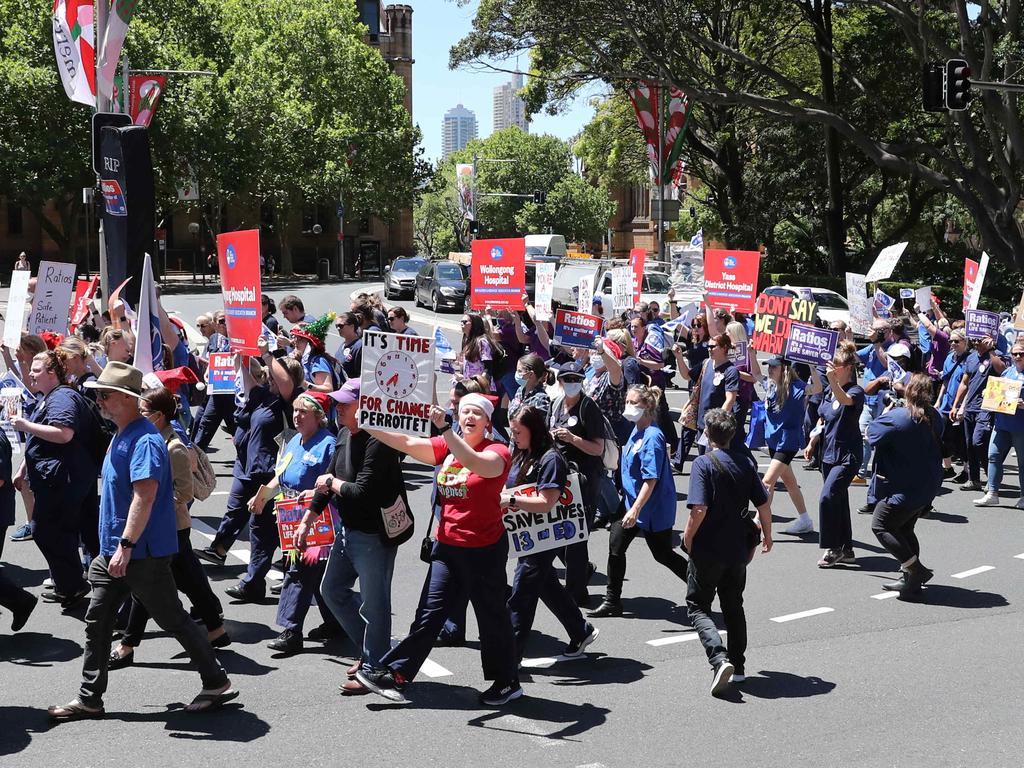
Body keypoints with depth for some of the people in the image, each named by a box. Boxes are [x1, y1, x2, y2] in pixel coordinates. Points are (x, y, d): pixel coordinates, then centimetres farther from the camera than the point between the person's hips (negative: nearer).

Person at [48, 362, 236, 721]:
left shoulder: (144, 441, -19)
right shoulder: (121, 436, 13)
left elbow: (145, 496, -27)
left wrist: (126, 545, -29)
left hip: (143, 553, -10)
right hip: (114, 551, 10)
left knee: (173, 620, 1)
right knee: (96, 623, 10)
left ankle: (217, 683, 15)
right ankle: (89, 699, 18)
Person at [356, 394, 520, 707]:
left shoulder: (498, 452, -12)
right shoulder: (446, 448, 7)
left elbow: (475, 463, -33)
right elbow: (407, 443, 2)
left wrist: (443, 429, -38)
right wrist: (367, 425, -7)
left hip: (484, 549, -5)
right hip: (447, 546, 5)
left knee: (492, 617, 8)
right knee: (429, 614, 6)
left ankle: (507, 681, 23)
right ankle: (395, 674, 8)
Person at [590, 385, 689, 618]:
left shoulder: (652, 437, -22)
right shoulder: (636, 431, 5)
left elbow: (651, 479, -27)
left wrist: (635, 509, -31)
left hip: (653, 507, -9)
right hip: (632, 500, 9)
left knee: (663, 554, 4)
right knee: (615, 546, 5)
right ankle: (612, 601, 14)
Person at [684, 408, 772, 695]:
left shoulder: (703, 463, -14)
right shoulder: (746, 461, 2)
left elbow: (699, 509, -23)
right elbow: (764, 504, 4)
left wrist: (688, 536, -7)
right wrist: (767, 534, 19)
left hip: (708, 550, -5)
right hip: (738, 548, 5)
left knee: (697, 606, 5)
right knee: (733, 606, 19)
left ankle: (719, 658, -16)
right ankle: (738, 667, 23)